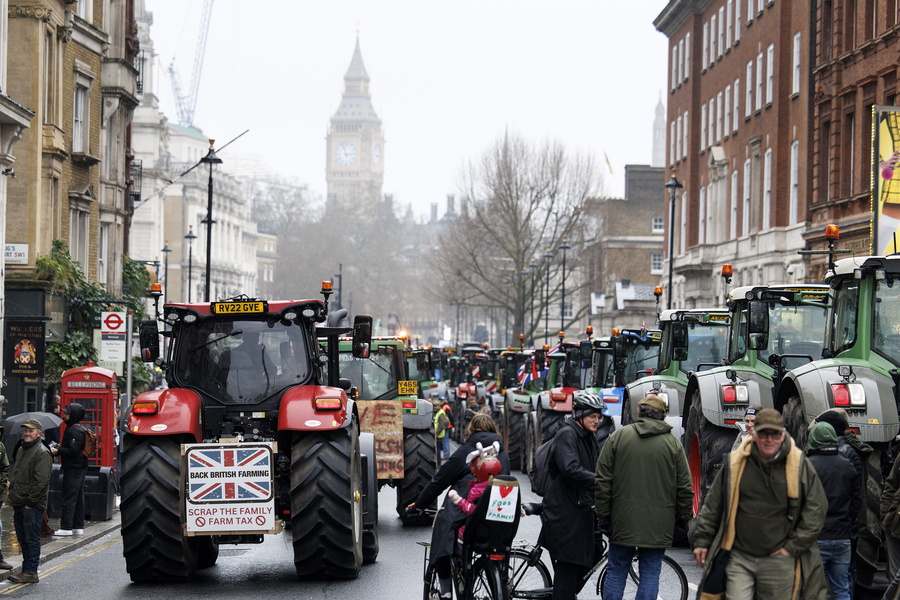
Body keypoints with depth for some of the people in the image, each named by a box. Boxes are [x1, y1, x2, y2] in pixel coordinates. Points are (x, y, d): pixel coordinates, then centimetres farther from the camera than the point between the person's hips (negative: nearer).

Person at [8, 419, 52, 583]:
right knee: (23, 539, 13)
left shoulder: (41, 453, -12)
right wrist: (14, 498, 17)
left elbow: (41, 481, -18)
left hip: (32, 505, -9)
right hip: (19, 504, 9)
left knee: (32, 539, -5)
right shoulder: (21, 450, 17)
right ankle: (27, 569, 20)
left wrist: (30, 501, -17)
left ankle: (31, 572, -2)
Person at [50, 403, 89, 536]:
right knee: (78, 497, 13)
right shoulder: (80, 428, 15)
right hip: (80, 468, 11)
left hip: (73, 469, -11)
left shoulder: (75, 430, -17)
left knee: (69, 498, -8)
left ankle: (66, 527, -8)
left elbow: (73, 451, -22)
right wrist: (58, 448, 8)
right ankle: (78, 526, 18)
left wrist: (57, 451, -14)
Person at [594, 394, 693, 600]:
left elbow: (602, 481, -1)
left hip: (623, 521, 0)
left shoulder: (618, 437, 1)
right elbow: (685, 488, 1)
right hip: (658, 524, 0)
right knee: (650, 573, 6)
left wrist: (603, 514, 5)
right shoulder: (673, 443, 1)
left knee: (616, 572, 9)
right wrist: (683, 518, 12)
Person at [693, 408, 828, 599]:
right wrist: (702, 541, 8)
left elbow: (816, 509, 3)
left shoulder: (800, 465, 0)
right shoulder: (735, 463, 3)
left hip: (779, 560, 0)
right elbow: (712, 506, 11)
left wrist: (793, 547, -1)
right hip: (739, 559, 0)